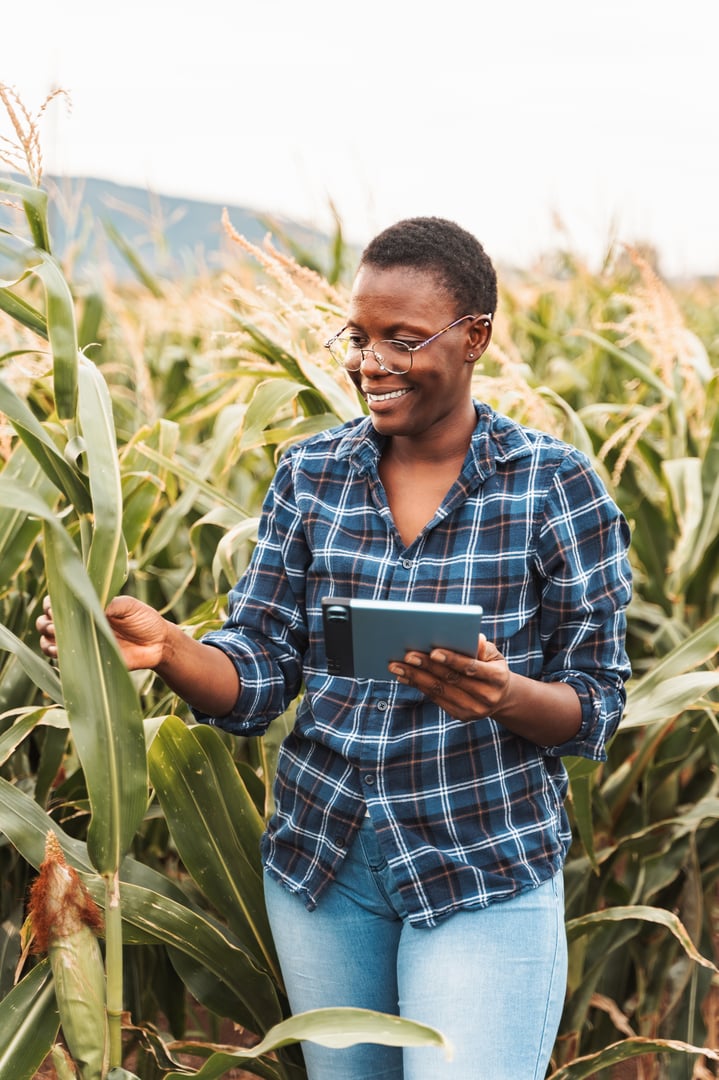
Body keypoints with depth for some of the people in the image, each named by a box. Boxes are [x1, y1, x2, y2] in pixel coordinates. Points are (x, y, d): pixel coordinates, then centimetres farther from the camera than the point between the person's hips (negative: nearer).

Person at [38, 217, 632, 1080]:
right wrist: (164, 648, -22)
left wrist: (503, 694, -27)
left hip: (487, 874, -3)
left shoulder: (556, 485, -7)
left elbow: (597, 708, -5)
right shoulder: (309, 475, 2)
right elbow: (258, 677, -1)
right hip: (321, 856, 4)